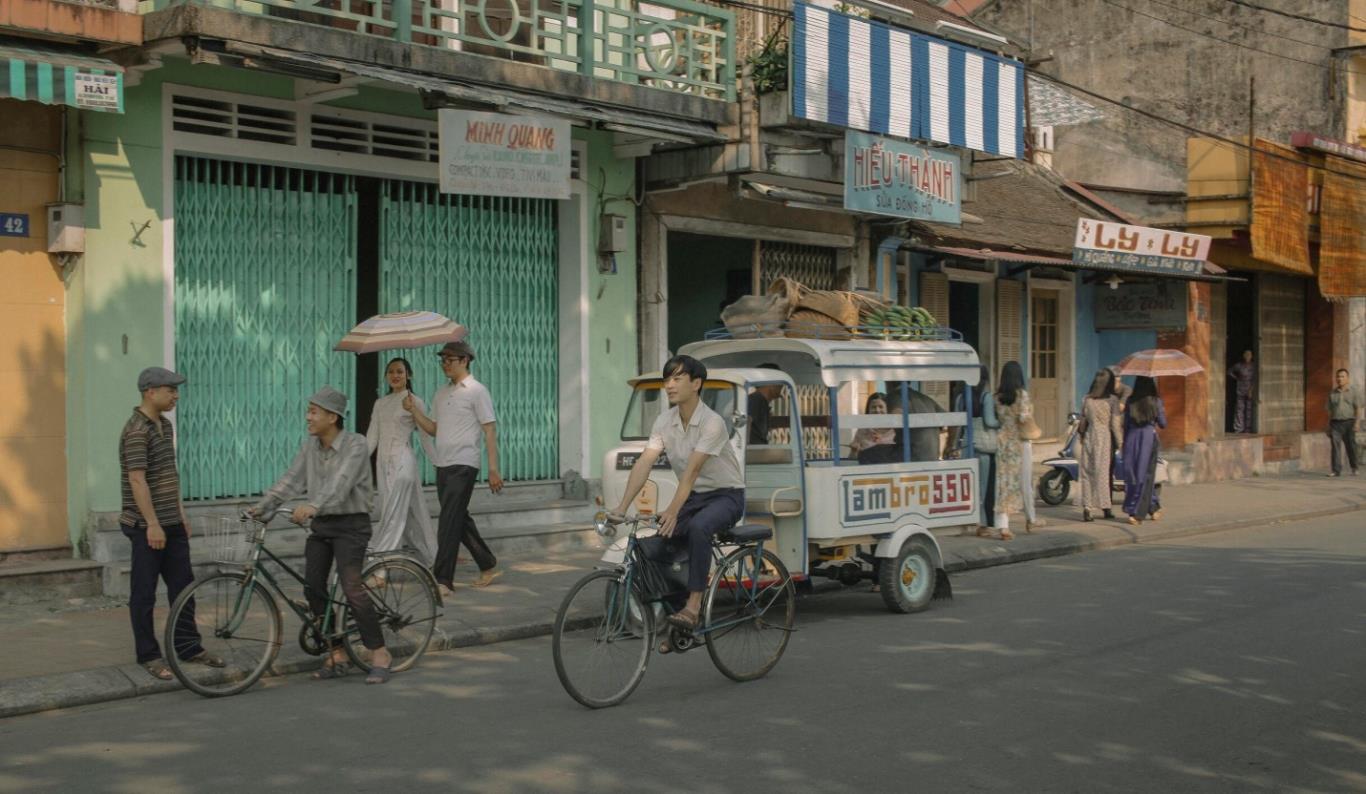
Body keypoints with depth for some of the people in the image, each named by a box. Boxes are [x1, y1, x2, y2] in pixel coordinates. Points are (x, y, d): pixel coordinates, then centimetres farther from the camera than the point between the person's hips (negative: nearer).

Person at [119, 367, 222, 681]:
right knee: (145, 593, 2)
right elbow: (137, 480, -21)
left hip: (171, 523, 9)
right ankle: (148, 655, 11)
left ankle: (188, 646, 21)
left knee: (182, 584, 12)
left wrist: (181, 514, 18)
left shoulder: (165, 425, 11)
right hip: (147, 526, -9)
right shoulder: (136, 430, -17)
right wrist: (152, 524, -22)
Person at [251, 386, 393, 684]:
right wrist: (262, 506, -11)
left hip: (350, 524, -6)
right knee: (313, 588, 0)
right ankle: (337, 654, 12)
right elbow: (290, 480, 1)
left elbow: (340, 483, -28)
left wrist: (312, 506, -43)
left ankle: (379, 653, -5)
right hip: (320, 525, 7)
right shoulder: (310, 446, 6)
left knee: (352, 587, -16)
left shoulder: (356, 444, -14)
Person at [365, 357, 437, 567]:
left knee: (393, 514, -10)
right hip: (383, 462, 6)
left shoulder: (416, 402, -2)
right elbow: (372, 436, 13)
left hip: (403, 461, -6)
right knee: (410, 514, 10)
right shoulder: (380, 403, 14)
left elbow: (426, 436, -2)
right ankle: (431, 559, 20)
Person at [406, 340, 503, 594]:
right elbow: (434, 429, 18)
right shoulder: (441, 394, 16)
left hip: (463, 465, -8)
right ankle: (488, 566, 26)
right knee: (459, 519, 13)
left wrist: (493, 469, -14)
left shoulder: (477, 391, -5)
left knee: (450, 521, -12)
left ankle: (443, 579, -11)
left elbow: (490, 431, -9)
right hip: (443, 465, 8)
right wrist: (414, 410, 3)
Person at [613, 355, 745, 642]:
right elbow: (644, 463, -13)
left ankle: (694, 605, -33)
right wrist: (622, 506, -24)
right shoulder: (664, 422, -3)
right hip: (694, 496, 7)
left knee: (698, 527, -38)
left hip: (726, 495, -6)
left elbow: (692, 469, -32)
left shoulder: (712, 422, -22)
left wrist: (673, 511, -42)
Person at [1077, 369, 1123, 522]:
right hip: (1106, 437, -3)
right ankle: (1106, 508, 9)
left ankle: (1087, 508, 0)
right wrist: (1121, 443, 1)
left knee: (1086, 472, 4)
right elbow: (1115, 424, -6)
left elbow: (1083, 421, 6)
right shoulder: (1112, 399, -6)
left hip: (1089, 436, 3)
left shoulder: (1086, 399, 4)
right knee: (1104, 472, 4)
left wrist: (1080, 437, 14)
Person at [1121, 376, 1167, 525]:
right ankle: (1137, 512, 2)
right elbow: (1162, 424, 1)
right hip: (1149, 437, -2)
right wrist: (1163, 413, 22)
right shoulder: (1156, 402, -3)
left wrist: (1124, 445, 12)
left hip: (1132, 438, 2)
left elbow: (1126, 425, 4)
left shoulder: (1131, 401, 2)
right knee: (1144, 475, 3)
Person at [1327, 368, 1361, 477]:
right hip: (1335, 423, 2)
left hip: (1349, 422, -2)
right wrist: (1328, 426, 11)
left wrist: (1357, 422, -14)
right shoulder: (1332, 393, 13)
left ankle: (1354, 468, 25)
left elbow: (1358, 409, -2)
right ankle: (1336, 471, -10)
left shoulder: (1354, 392, 4)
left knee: (1351, 447, 6)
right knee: (1335, 447, -7)